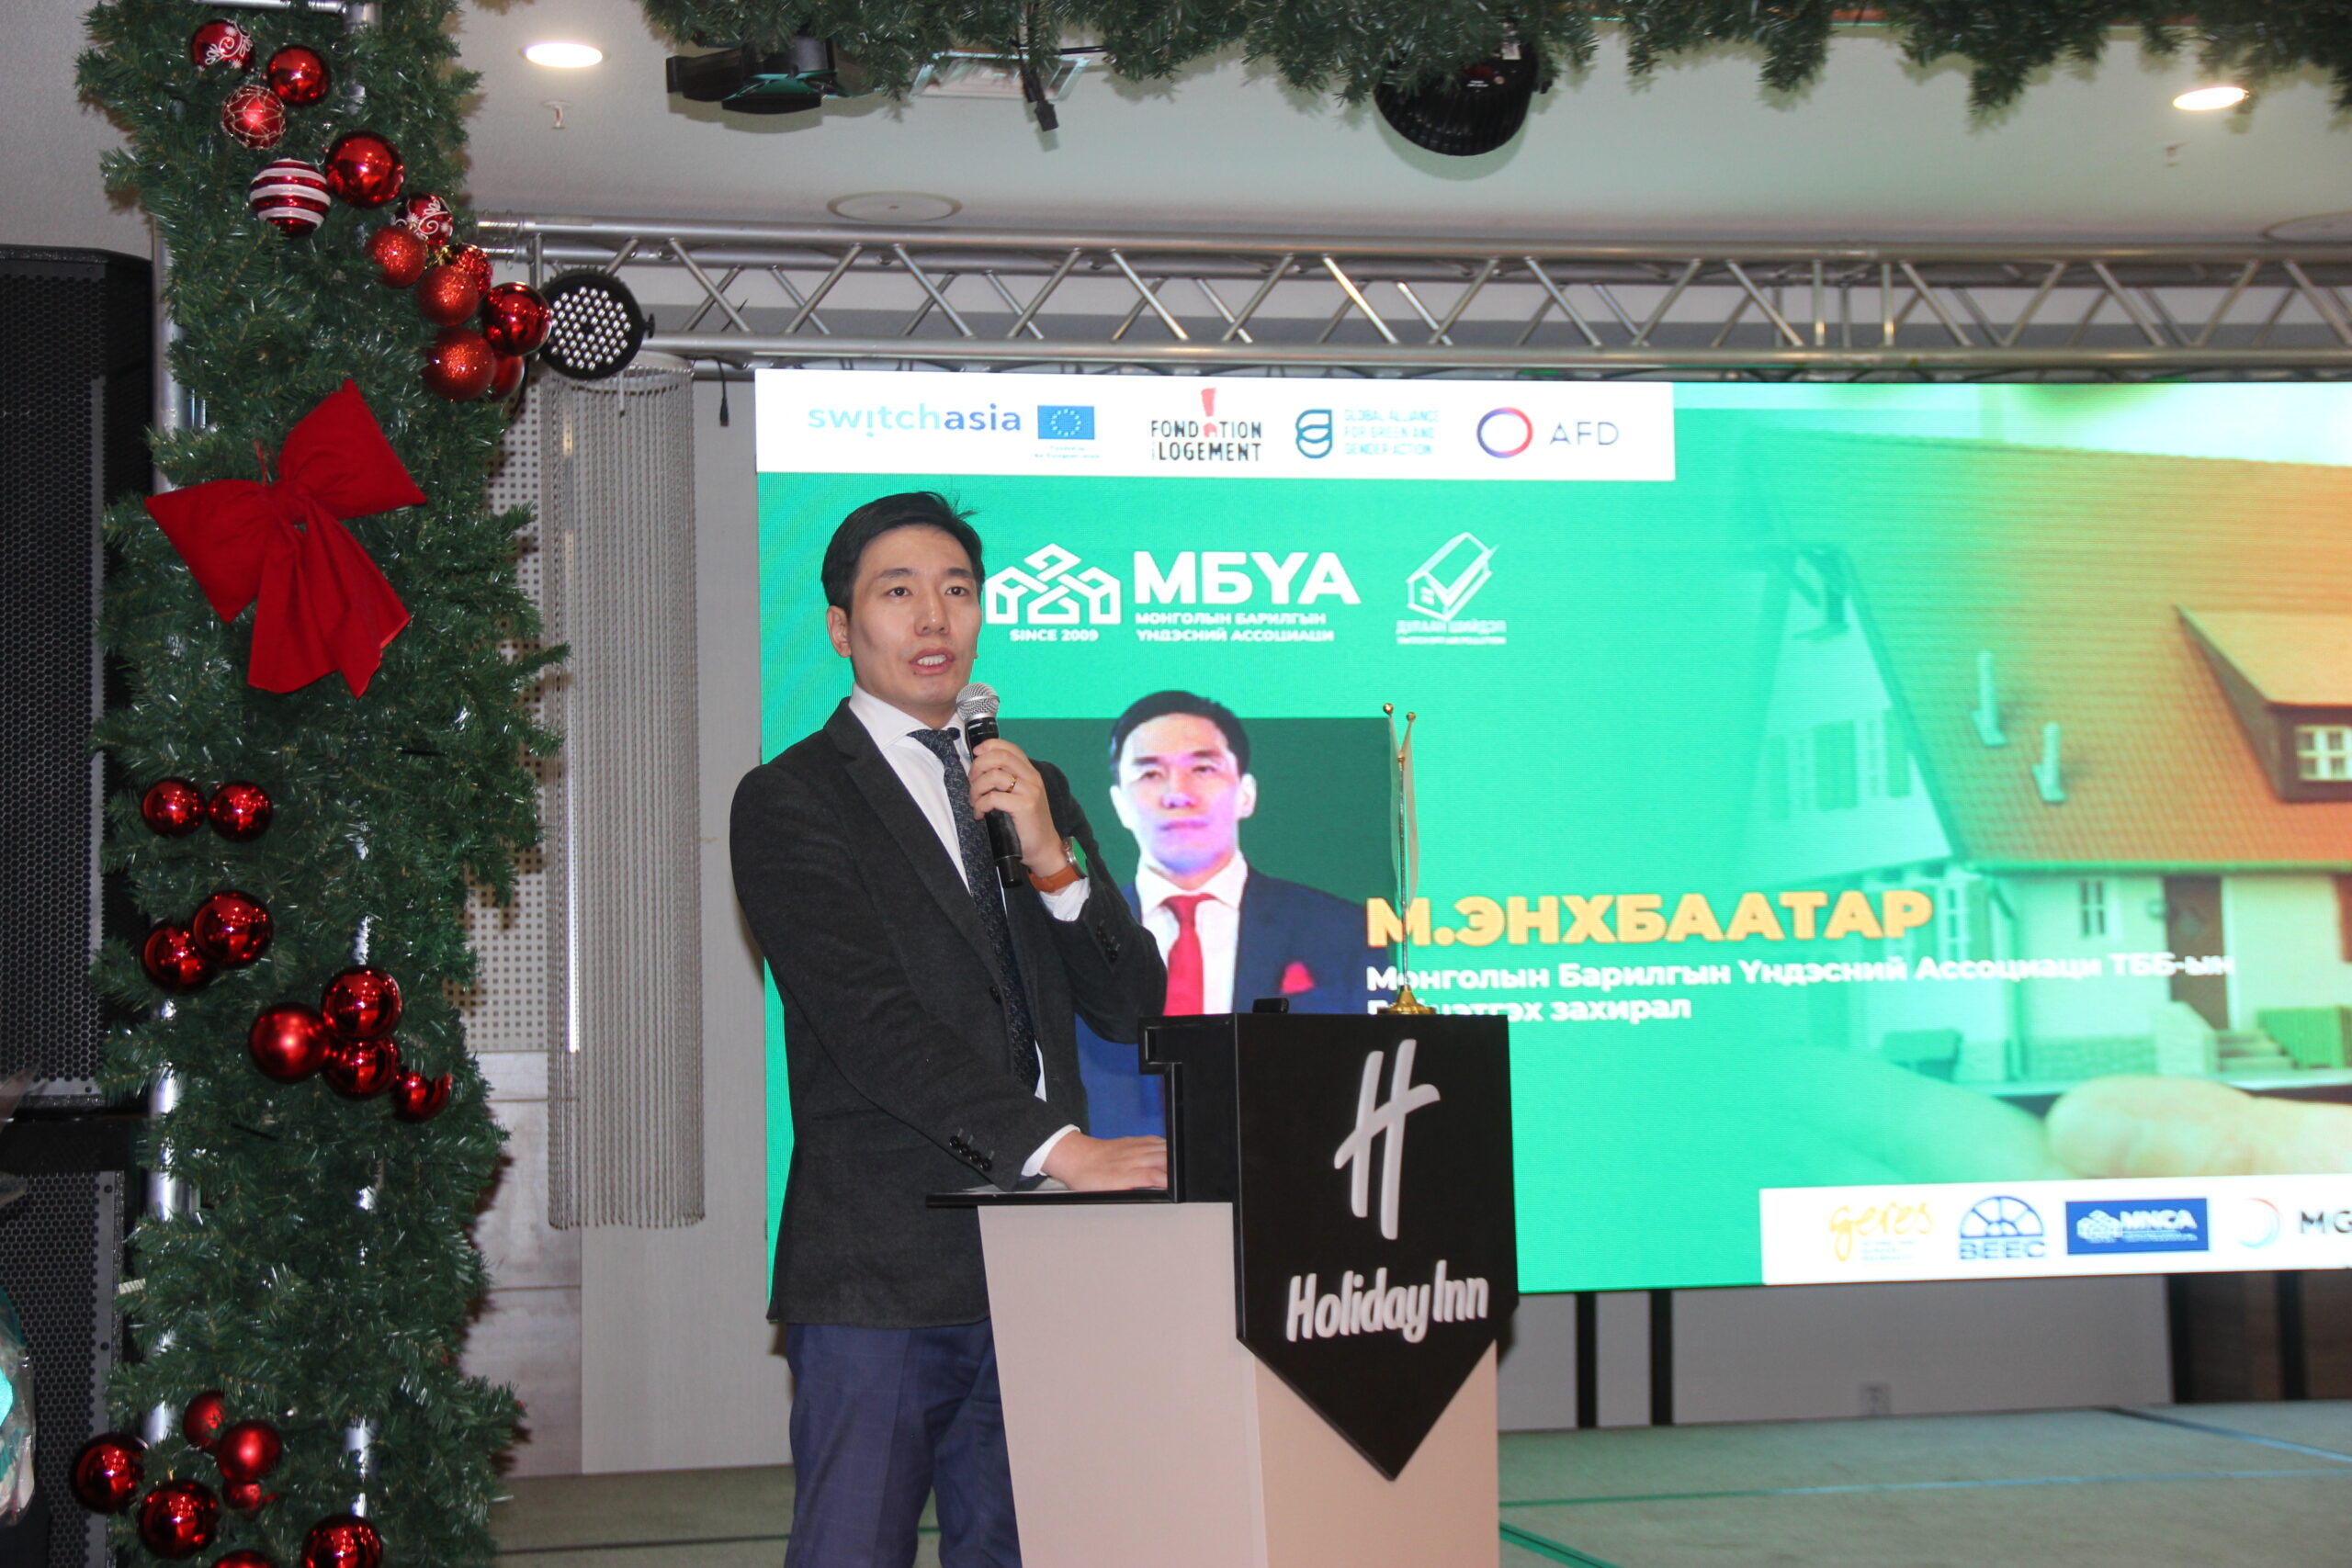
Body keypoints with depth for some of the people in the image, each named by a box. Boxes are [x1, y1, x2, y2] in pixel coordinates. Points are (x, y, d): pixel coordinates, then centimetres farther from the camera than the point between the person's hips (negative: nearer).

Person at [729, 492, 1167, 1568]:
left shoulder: (1033, 791, 18)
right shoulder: (791, 802, -1)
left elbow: (1131, 1007, 11)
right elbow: (874, 1025, -13)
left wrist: (1052, 861, -6)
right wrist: (1059, 1147, -22)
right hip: (879, 1276, -5)